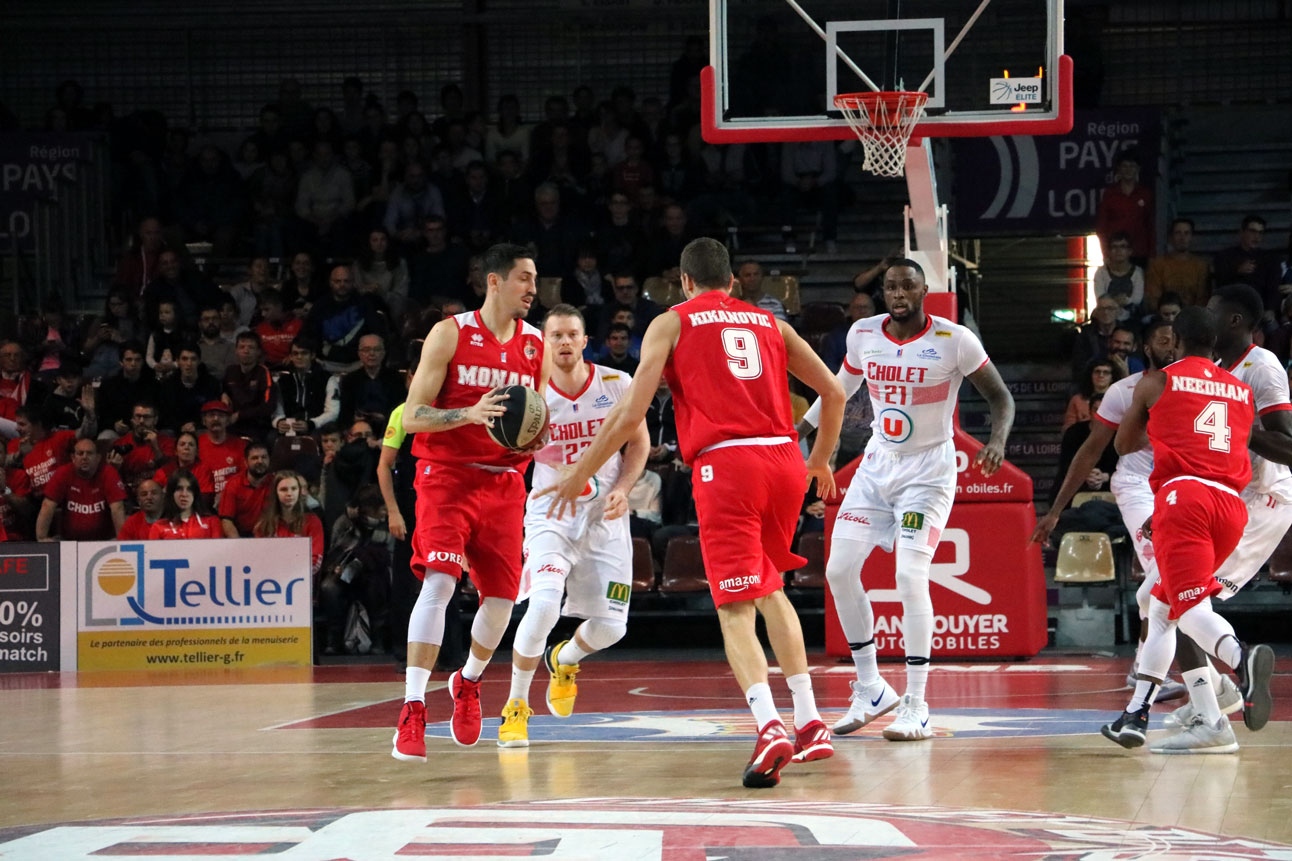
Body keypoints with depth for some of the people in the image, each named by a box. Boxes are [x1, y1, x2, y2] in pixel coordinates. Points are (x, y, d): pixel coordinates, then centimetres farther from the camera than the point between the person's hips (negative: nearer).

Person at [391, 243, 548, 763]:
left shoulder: (536, 346, 6)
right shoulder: (450, 335, -7)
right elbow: (412, 416, -10)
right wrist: (469, 414, -26)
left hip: (504, 481, 5)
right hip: (447, 475, -5)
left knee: (502, 595, 3)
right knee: (439, 582, -20)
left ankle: (468, 683, 33)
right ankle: (412, 711, -23)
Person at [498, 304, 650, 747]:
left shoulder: (617, 385, -6)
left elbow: (639, 441, 7)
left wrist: (622, 489, -8)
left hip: (605, 514, 2)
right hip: (551, 511, -2)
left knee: (610, 626, 1)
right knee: (544, 603, -26)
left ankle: (564, 660, 39)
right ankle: (516, 707, -8)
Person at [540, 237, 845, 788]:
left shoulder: (671, 324, 11)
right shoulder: (769, 323, 22)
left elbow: (631, 411, 2)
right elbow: (833, 391, 21)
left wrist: (580, 475, 10)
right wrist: (821, 462, 36)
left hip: (725, 463, -4)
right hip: (784, 458, 4)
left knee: (735, 607, -6)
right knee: (769, 587, 24)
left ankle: (770, 728, -28)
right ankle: (809, 723, 19)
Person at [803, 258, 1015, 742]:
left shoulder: (954, 341, -15)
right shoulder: (863, 334, -2)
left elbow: (1000, 397, -8)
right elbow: (839, 390, 16)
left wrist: (998, 440, -27)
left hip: (929, 471, -5)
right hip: (878, 465, 5)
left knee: (911, 577, -18)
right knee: (839, 570, -2)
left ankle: (916, 707, -9)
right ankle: (870, 690, 14)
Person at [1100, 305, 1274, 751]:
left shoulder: (1157, 382, 11)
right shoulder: (1243, 391, 22)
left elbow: (1124, 444, 23)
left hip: (1182, 494, -5)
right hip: (1231, 504, 5)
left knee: (1191, 607, -16)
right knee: (1161, 605, 19)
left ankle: (1242, 656, -48)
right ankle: (1136, 715, 19)